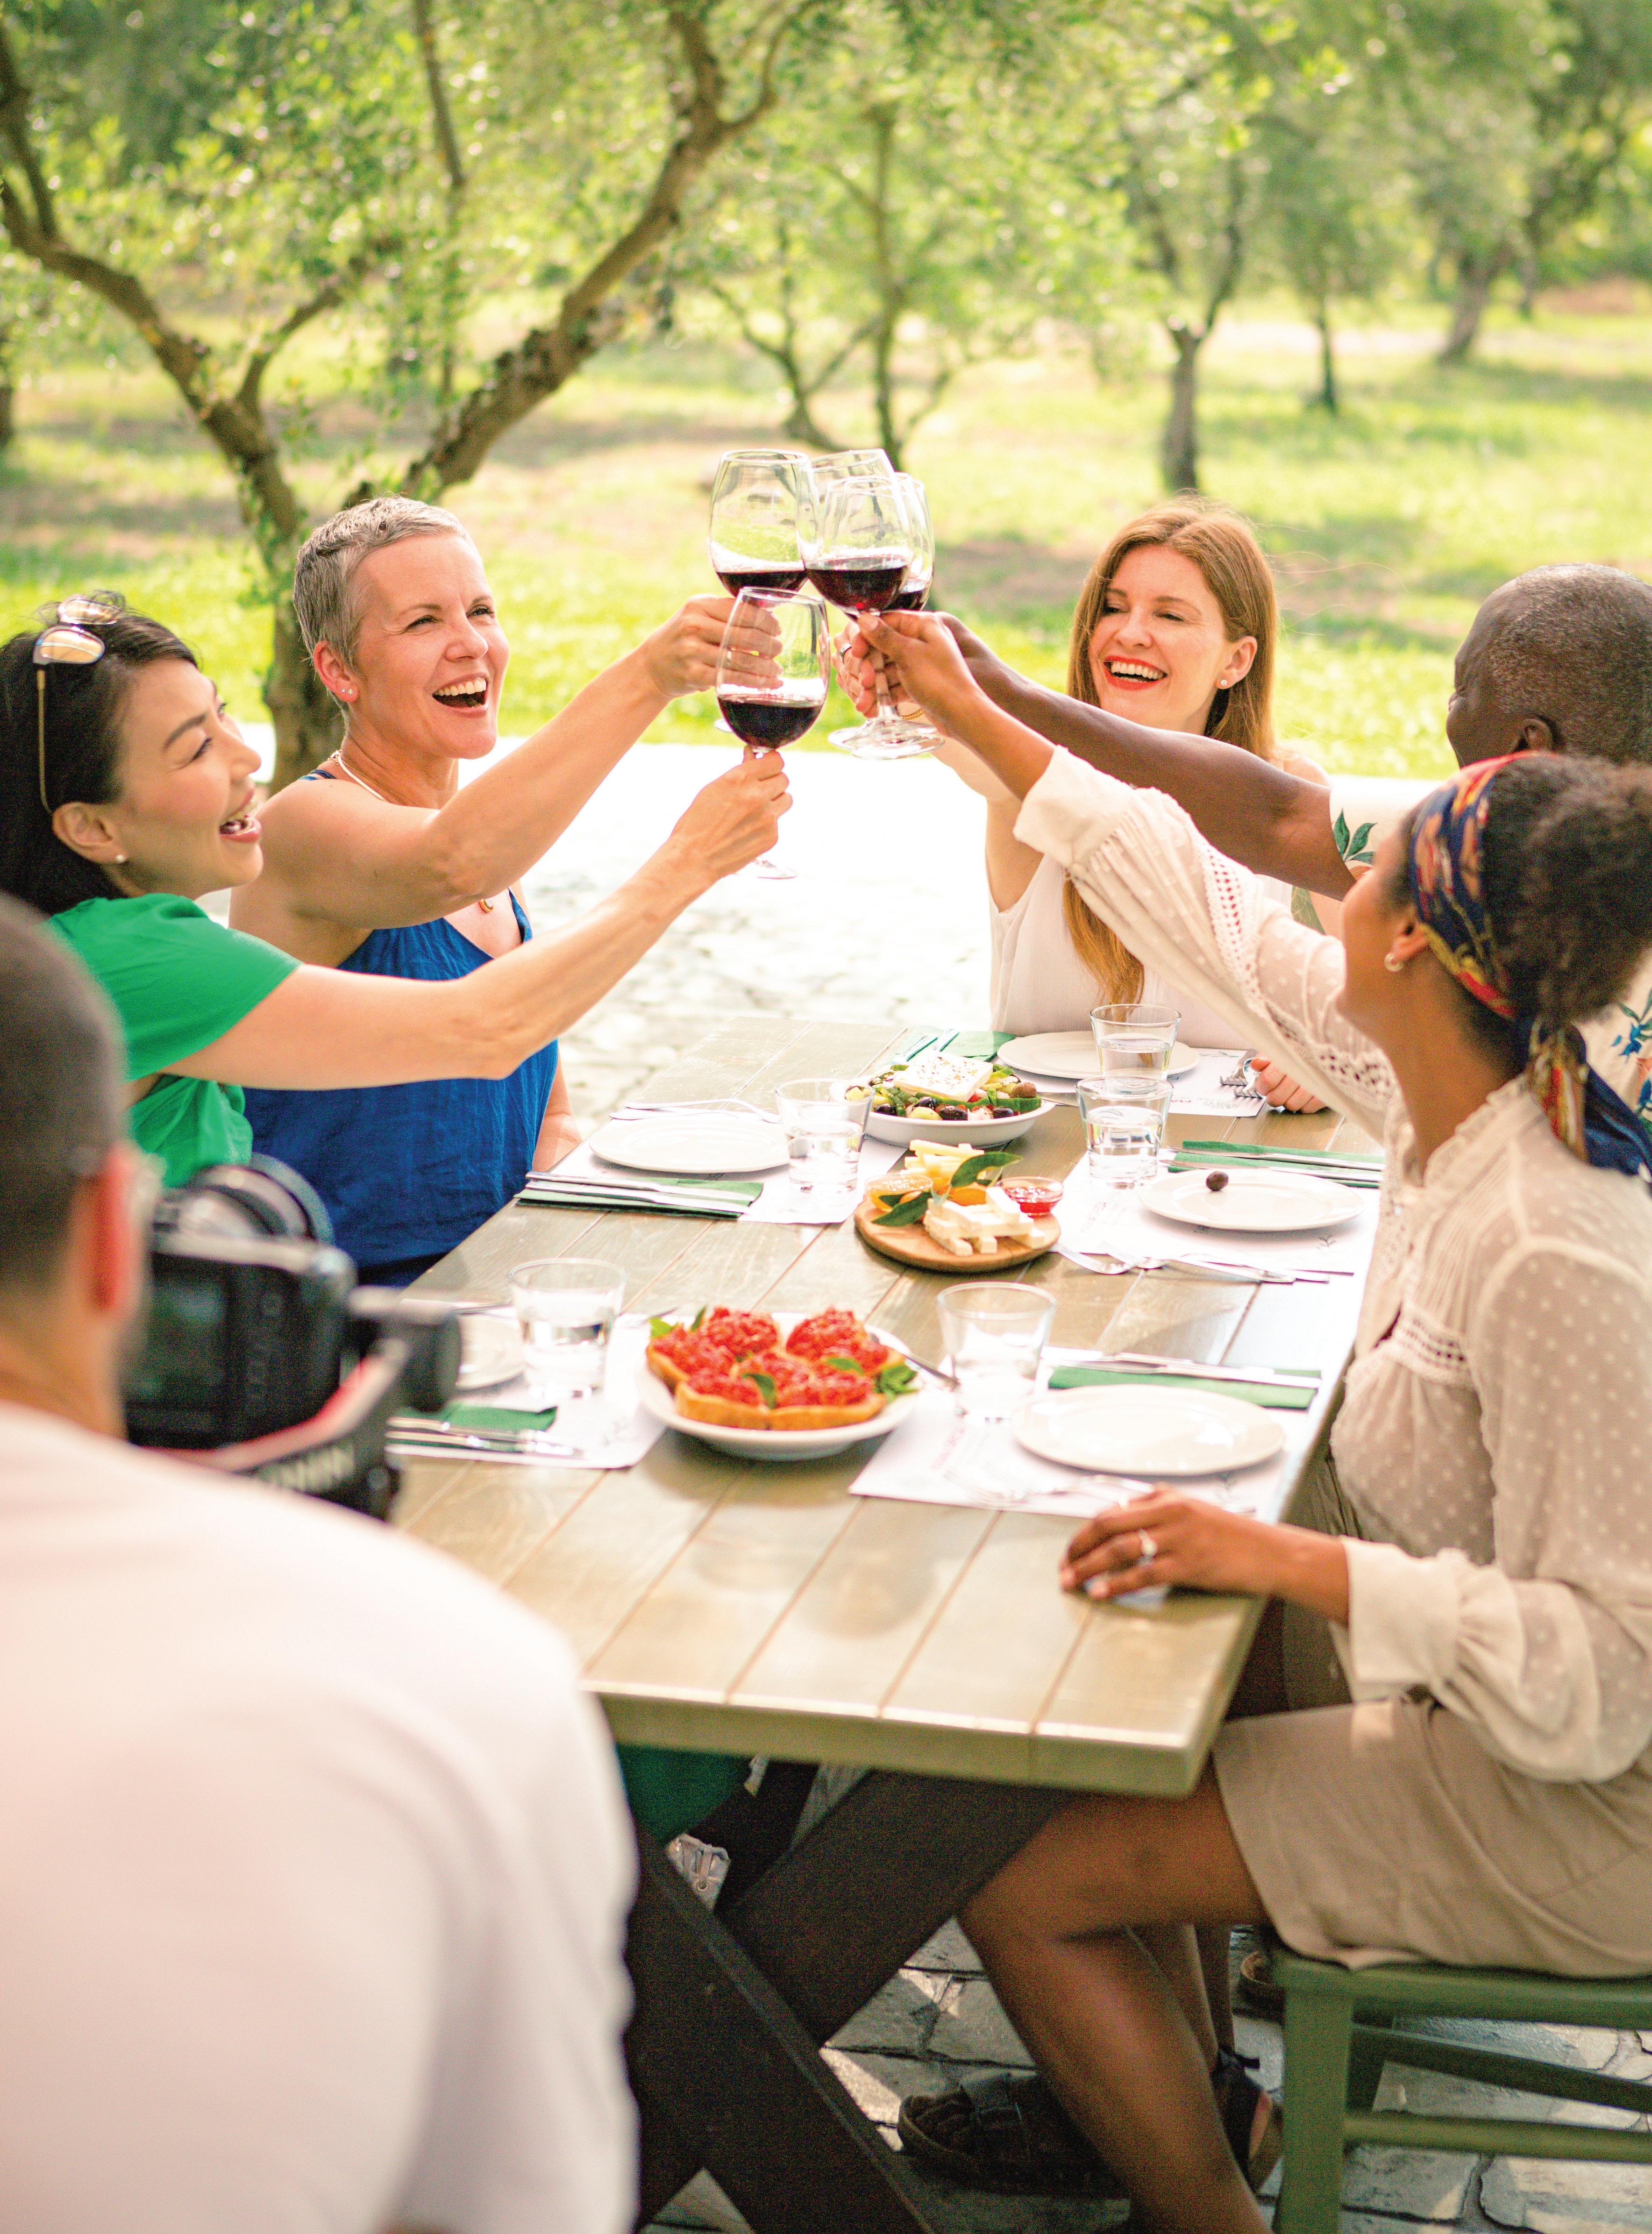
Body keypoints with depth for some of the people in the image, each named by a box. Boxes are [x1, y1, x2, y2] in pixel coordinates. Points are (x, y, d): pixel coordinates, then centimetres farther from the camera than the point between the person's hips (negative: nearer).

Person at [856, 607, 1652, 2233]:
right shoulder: (1457, 1094, -8)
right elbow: (1215, 916, 5)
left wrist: (1289, 1562, -32)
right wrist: (966, 711, 11)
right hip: (1478, 1713, 9)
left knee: (1018, 1881, -8)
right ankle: (1173, 2082, 37)